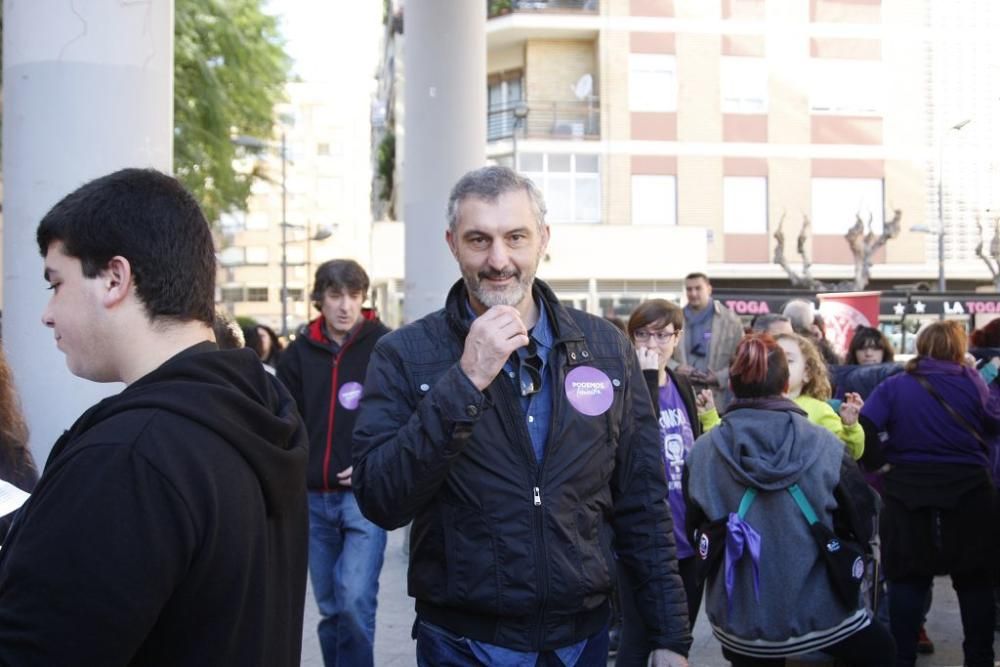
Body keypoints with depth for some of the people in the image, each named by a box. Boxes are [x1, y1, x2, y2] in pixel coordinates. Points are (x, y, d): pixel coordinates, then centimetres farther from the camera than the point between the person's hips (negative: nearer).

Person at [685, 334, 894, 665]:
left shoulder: (701, 452, -11)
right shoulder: (823, 445, -13)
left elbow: (694, 531, 2)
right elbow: (863, 521, -2)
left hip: (739, 621, 1)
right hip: (819, 610, -1)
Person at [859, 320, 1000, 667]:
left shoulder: (894, 386, -2)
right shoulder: (970, 380, -4)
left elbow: (863, 429, -12)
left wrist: (886, 458, 2)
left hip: (908, 494, 1)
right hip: (968, 492, -1)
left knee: (908, 578, 10)